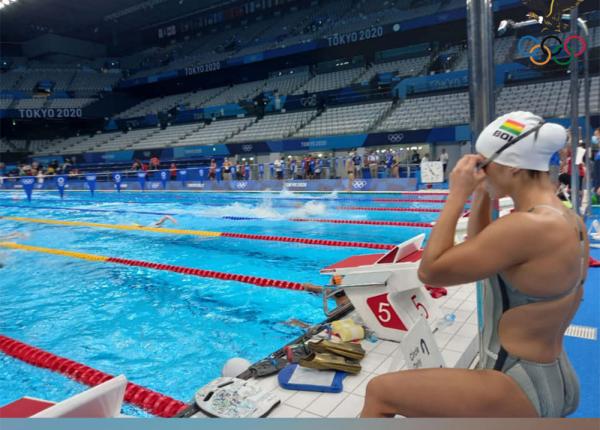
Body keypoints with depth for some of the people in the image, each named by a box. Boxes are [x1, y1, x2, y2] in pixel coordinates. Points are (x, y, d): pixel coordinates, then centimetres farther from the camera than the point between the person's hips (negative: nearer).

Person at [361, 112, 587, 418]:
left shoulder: (526, 226, -28)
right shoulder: (570, 221, 3)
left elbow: (430, 270, -21)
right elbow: (478, 253, 15)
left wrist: (457, 195, -18)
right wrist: (481, 198, 4)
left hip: (519, 390, -9)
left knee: (379, 392, 0)